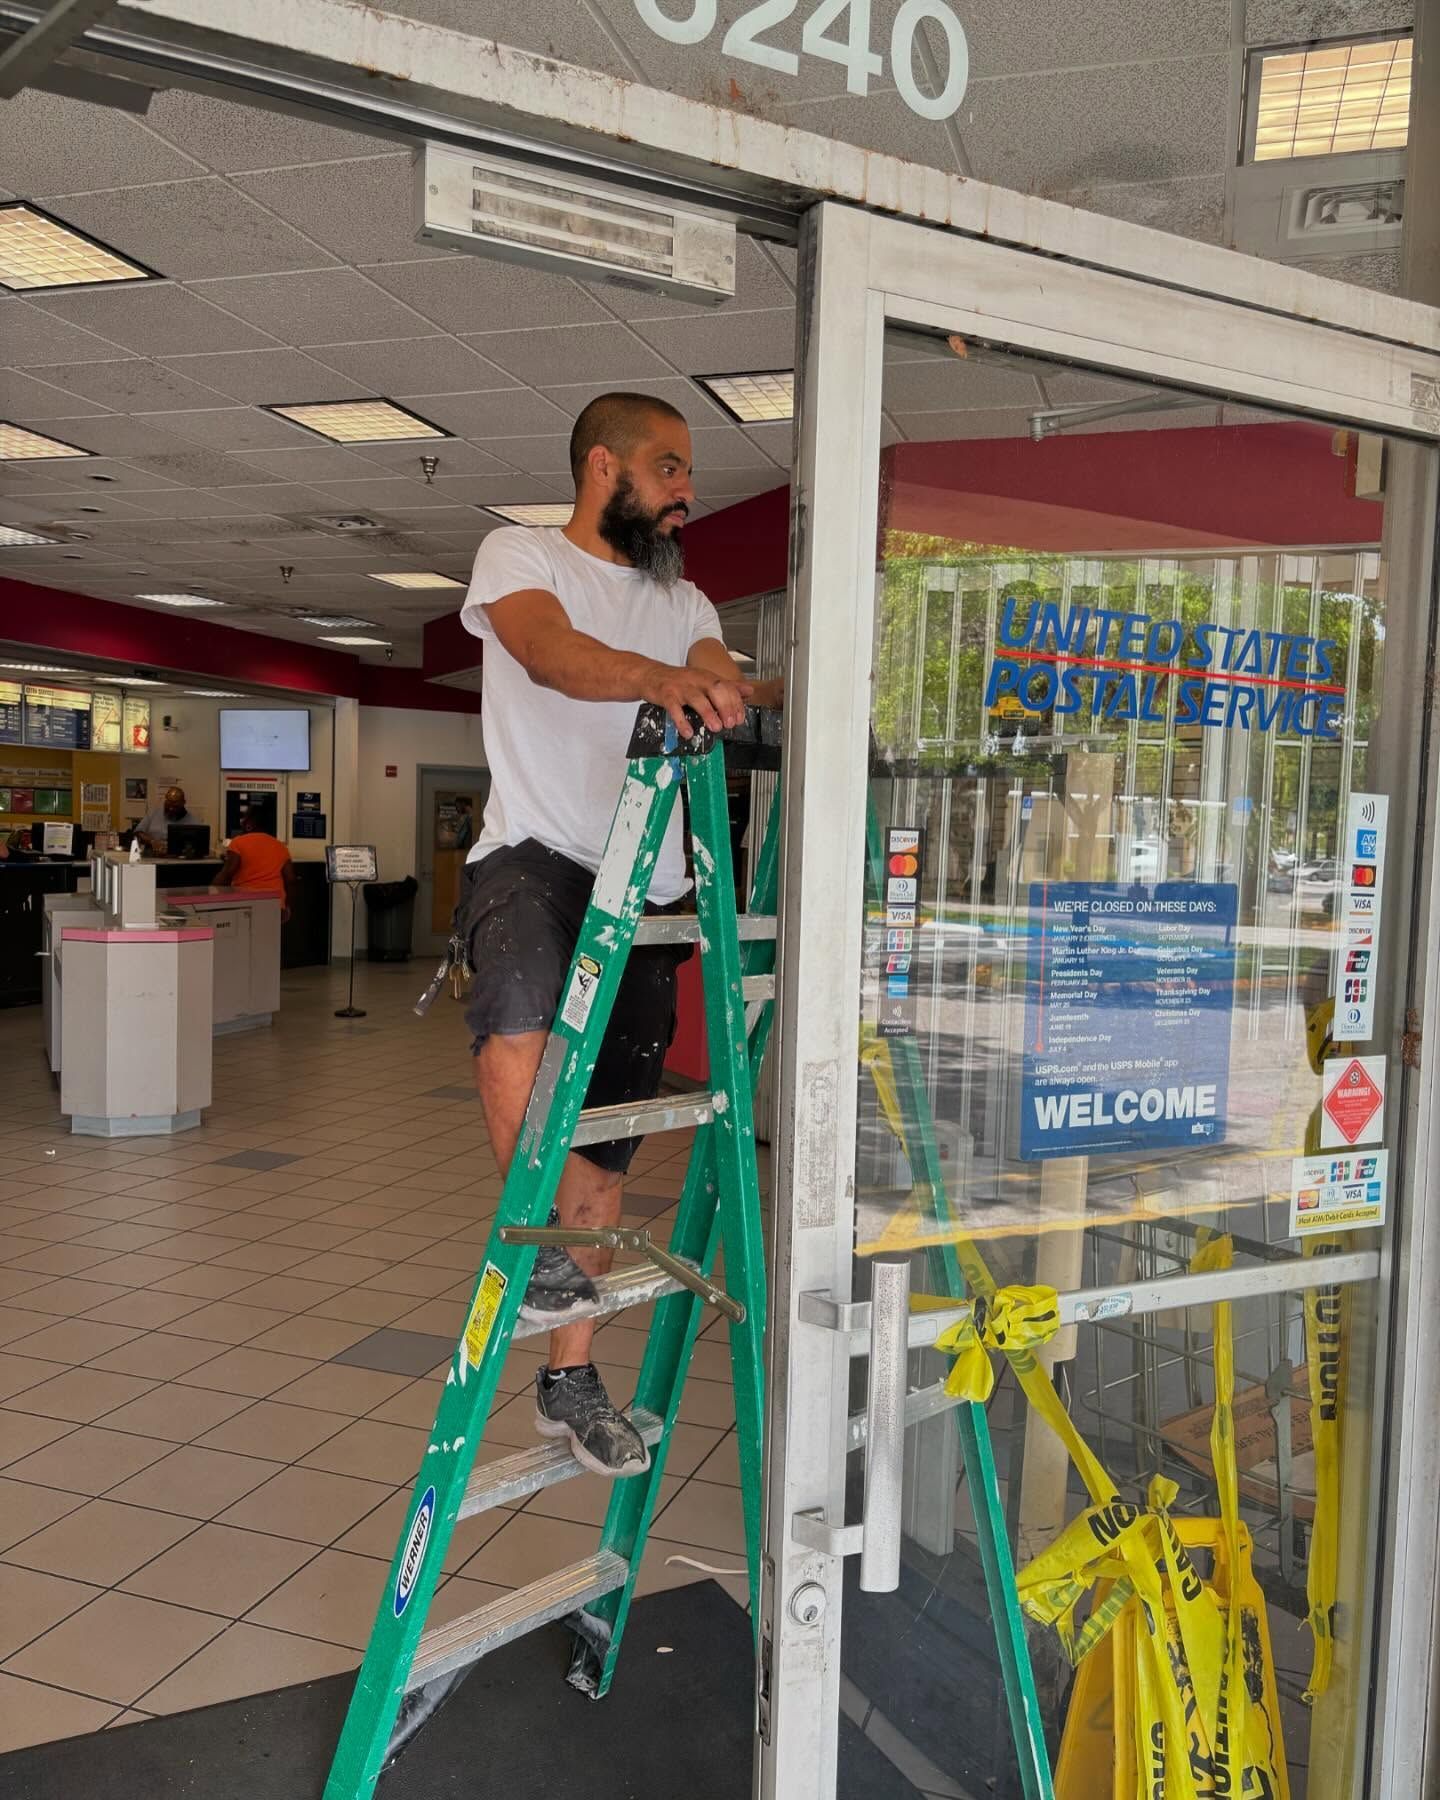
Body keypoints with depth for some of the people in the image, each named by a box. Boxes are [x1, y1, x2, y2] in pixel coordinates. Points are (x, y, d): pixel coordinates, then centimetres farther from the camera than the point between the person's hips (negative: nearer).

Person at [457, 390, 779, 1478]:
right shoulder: (520, 558, 3)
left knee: (607, 1146, 5)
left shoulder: (684, 601, 21)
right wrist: (663, 678, -39)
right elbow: (553, 652, -20)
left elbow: (734, 699, 4)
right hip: (534, 855, -5)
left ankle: (571, 1378, 17)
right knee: (524, 1006, -37)